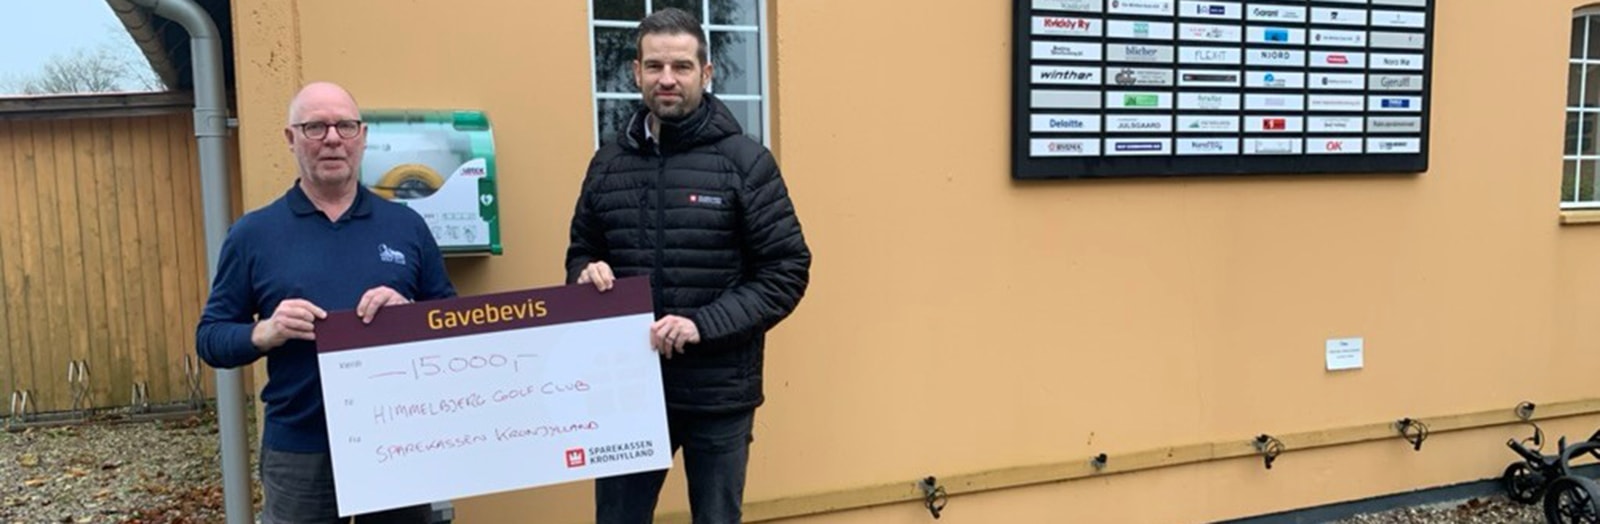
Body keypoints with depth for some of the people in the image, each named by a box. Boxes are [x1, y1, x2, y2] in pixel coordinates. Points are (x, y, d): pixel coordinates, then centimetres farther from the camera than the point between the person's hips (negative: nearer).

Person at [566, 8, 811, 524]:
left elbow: (787, 270, -8)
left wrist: (704, 325, -18)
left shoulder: (745, 161, -6)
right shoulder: (609, 162, 5)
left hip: (718, 393, -3)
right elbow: (580, 249, 16)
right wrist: (587, 272, -8)